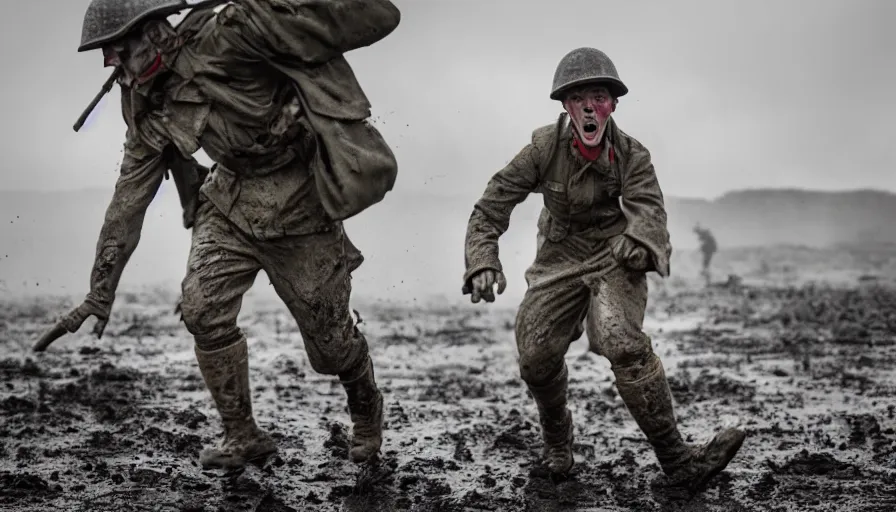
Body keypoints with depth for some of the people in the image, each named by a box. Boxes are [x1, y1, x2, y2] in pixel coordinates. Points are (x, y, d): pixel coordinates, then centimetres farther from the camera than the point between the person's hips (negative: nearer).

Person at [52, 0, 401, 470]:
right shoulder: (148, 106, -1)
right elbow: (130, 198, 5)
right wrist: (101, 291, 6)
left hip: (298, 206, -6)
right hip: (231, 201, 6)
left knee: (328, 332, 5)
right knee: (203, 309, -9)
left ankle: (367, 410, 38)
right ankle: (243, 436, 11)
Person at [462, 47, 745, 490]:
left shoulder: (631, 155, -13)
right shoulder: (544, 147, -13)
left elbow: (648, 207, -27)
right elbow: (492, 205, -11)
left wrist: (638, 240, -51)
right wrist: (483, 261, -24)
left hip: (614, 258, -2)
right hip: (560, 261, 2)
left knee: (624, 343, -27)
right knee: (536, 358, -5)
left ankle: (677, 460, -23)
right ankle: (556, 439, 30)